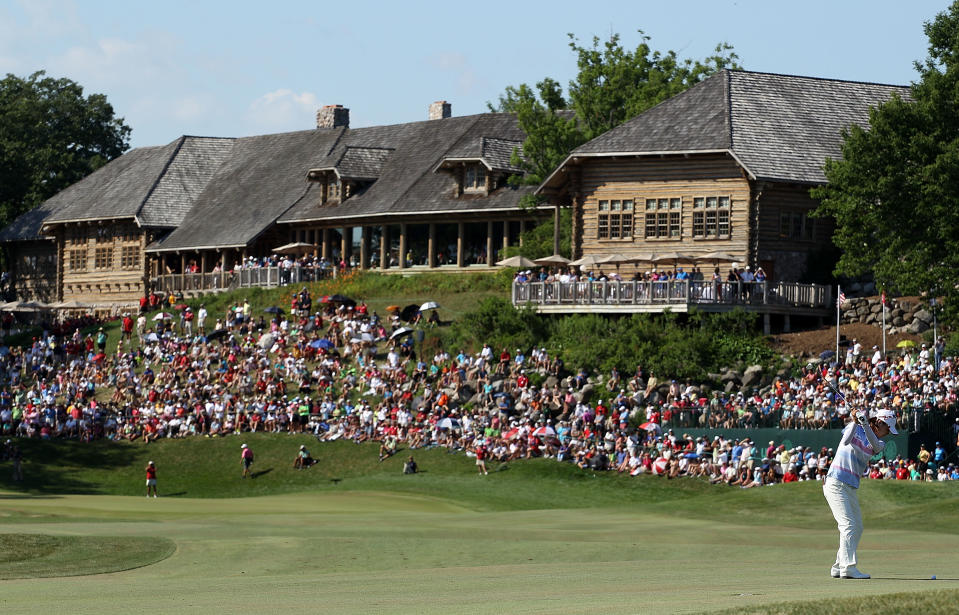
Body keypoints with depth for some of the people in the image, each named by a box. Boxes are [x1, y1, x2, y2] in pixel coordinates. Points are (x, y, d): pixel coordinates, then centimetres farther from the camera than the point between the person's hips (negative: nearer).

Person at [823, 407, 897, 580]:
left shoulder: (880, 443, 10)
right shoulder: (855, 429, -1)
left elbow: (876, 445, -14)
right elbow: (845, 442, -21)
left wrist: (865, 424, -28)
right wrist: (855, 421, -29)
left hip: (851, 488, 7)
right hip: (835, 484, -7)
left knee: (857, 528, 9)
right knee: (849, 525, -16)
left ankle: (838, 567, 16)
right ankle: (848, 567, -22)